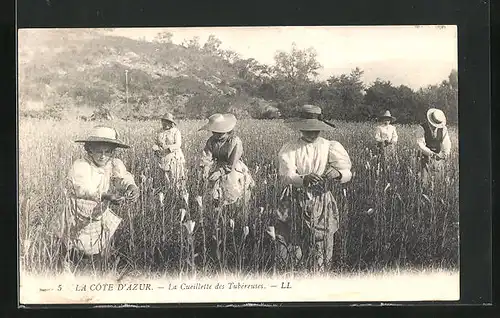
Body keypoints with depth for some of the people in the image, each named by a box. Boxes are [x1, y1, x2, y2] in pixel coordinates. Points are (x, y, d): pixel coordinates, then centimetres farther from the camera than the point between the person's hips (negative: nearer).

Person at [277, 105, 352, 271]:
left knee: (321, 248, 2)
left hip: (322, 204, 1)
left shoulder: (330, 147, 1)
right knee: (291, 248, 2)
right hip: (295, 203, -1)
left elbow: (348, 174, -6)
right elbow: (286, 176, -18)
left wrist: (338, 174, -31)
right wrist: (303, 179, -40)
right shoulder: (290, 149, -3)